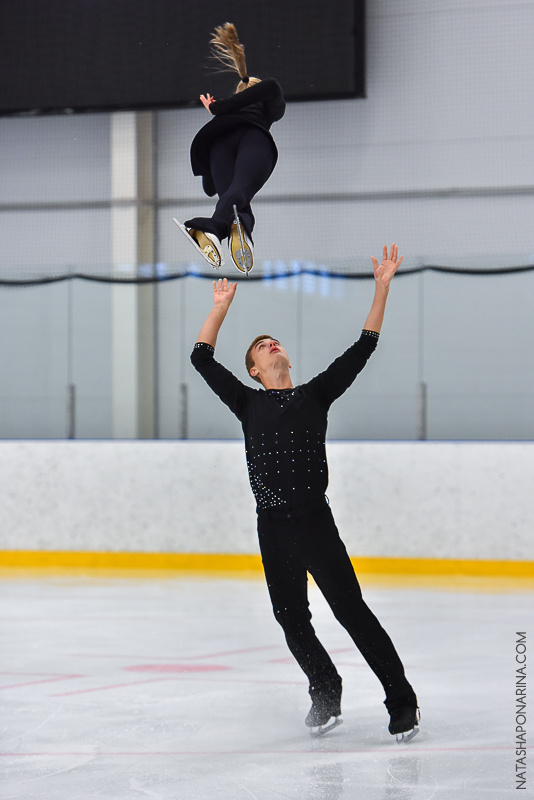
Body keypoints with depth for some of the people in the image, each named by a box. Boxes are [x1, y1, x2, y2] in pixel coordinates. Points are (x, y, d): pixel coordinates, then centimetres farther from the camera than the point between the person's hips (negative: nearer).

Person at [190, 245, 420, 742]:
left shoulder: (315, 396, 10)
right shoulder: (249, 403, 12)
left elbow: (362, 349, 9)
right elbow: (201, 358, 13)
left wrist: (381, 289, 6)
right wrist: (221, 307, 15)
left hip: (316, 524, -3)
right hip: (273, 529, 3)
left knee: (352, 611, -7)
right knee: (291, 619, 9)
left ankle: (401, 701, -2)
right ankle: (325, 695, 28)